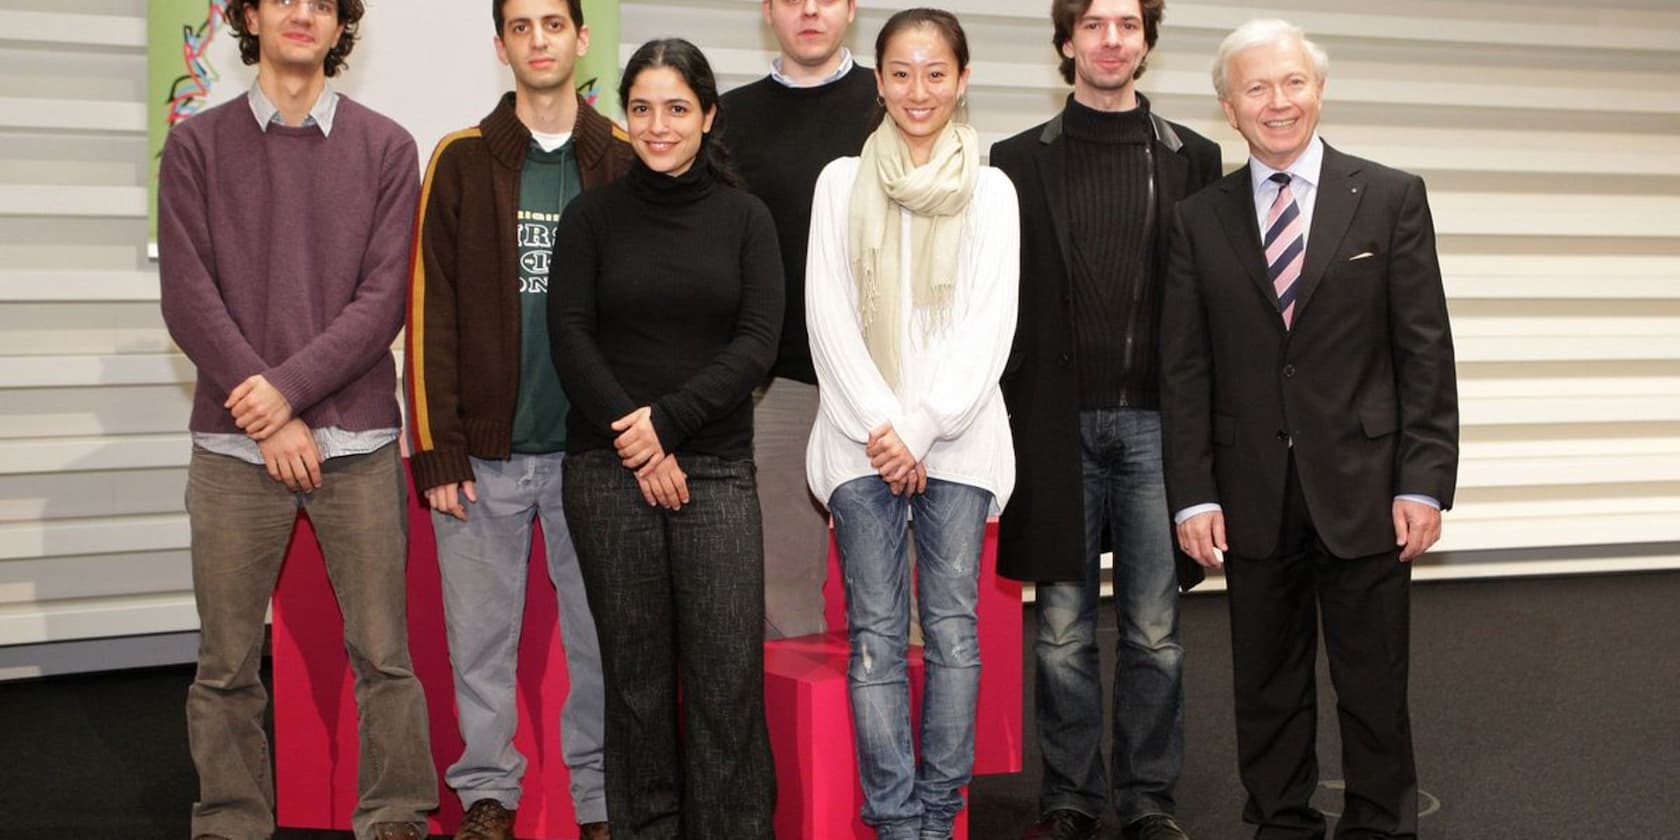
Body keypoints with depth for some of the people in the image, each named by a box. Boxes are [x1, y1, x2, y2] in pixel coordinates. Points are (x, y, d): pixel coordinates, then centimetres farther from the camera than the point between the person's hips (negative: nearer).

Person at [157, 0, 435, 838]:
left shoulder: (386, 148, 6)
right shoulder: (196, 145, 6)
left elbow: (383, 299, -2)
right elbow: (187, 298, -2)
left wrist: (290, 386, -13)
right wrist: (265, 415, -10)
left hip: (359, 443, 0)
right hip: (234, 445, 0)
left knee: (382, 653, 3)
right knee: (227, 664, 6)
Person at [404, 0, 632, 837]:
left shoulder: (626, 162, 5)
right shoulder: (460, 161, 3)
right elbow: (431, 313, 0)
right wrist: (436, 450, -6)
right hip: (485, 452, 0)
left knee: (601, 638, 6)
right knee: (481, 637, 7)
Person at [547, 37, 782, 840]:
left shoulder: (745, 217, 6)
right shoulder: (591, 216, 5)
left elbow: (758, 342, -2)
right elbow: (570, 338, -1)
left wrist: (668, 420, -13)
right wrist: (635, 440, -11)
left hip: (717, 467, 0)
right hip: (608, 468, 0)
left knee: (729, 673, -5)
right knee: (635, 667, 5)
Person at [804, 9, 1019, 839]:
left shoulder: (991, 190, 7)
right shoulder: (842, 181, 8)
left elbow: (990, 324, 0)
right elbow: (829, 314, 2)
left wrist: (922, 428, -9)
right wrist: (882, 425, -8)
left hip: (957, 436, 0)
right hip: (861, 436, 0)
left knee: (954, 631, 0)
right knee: (876, 636, -1)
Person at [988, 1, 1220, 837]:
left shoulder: (1193, 159, 8)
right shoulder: (1020, 161, 7)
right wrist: (996, 418, -1)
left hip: (1156, 423, 0)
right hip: (1058, 425, 0)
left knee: (1154, 631, 5)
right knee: (1063, 631, 5)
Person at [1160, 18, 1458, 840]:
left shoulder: (1390, 197, 1)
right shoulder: (1199, 219, 5)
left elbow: (1425, 351, -1)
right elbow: (1185, 367, 3)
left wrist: (1424, 482, -7)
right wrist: (1193, 494, -4)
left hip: (1363, 486, -1)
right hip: (1253, 495, 2)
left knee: (1373, 682, 7)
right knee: (1266, 682, 11)